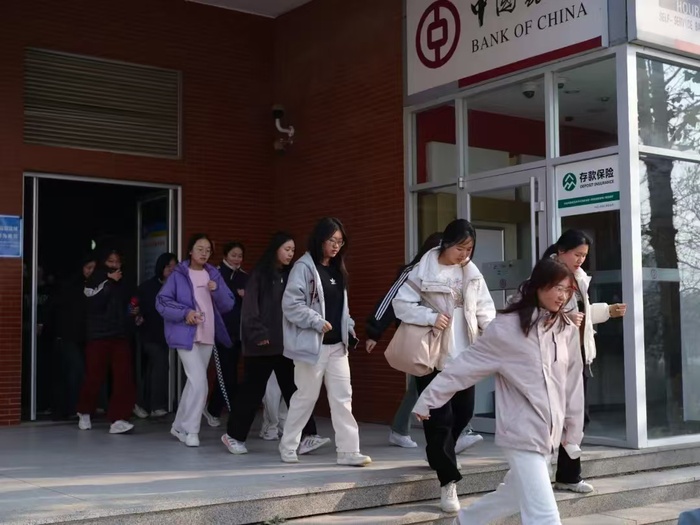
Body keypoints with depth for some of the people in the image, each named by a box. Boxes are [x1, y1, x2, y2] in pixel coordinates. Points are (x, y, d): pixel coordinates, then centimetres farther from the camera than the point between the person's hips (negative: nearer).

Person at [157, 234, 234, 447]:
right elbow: (161, 302, -7)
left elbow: (228, 305, 7)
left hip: (208, 336, 6)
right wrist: (185, 313, -19)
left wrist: (217, 290, -11)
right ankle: (190, 430, -3)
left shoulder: (214, 275, 10)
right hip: (186, 335, -6)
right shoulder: (178, 275, -4)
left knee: (194, 382, 13)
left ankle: (179, 426, 27)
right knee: (199, 383, -15)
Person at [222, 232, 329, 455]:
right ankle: (233, 435, 18)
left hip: (287, 344, 5)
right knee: (252, 390, 4)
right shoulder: (259, 275, -4)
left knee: (295, 390, -3)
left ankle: (307, 436, -6)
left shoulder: (290, 276, 12)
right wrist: (258, 334, -17)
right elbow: (250, 308, -10)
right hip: (263, 343, -5)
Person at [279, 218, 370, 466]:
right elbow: (291, 304, -16)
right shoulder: (304, 267, -10)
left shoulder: (338, 269, 14)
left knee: (343, 397, 1)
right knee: (306, 396, 4)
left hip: (337, 344, 7)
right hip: (312, 344, -7)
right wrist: (317, 322, -20)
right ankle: (288, 446, 20)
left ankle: (348, 451, 3)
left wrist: (350, 330, 8)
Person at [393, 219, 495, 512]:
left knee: (464, 412, 12)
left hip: (464, 355, 6)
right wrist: (431, 318, -23)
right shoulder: (423, 271, -10)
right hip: (433, 355, -6)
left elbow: (484, 307, 8)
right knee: (440, 416, -3)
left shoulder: (472, 274, 7)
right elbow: (401, 303, -12)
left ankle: (438, 455, 38)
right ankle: (448, 481, 3)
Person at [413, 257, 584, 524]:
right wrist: (428, 399, -5)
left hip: (550, 433, 6)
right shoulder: (507, 327, -11)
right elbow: (465, 365, -7)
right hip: (523, 433, -6)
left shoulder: (568, 330, 2)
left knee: (517, 496, 22)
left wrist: (573, 429, 15)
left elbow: (573, 382, 9)